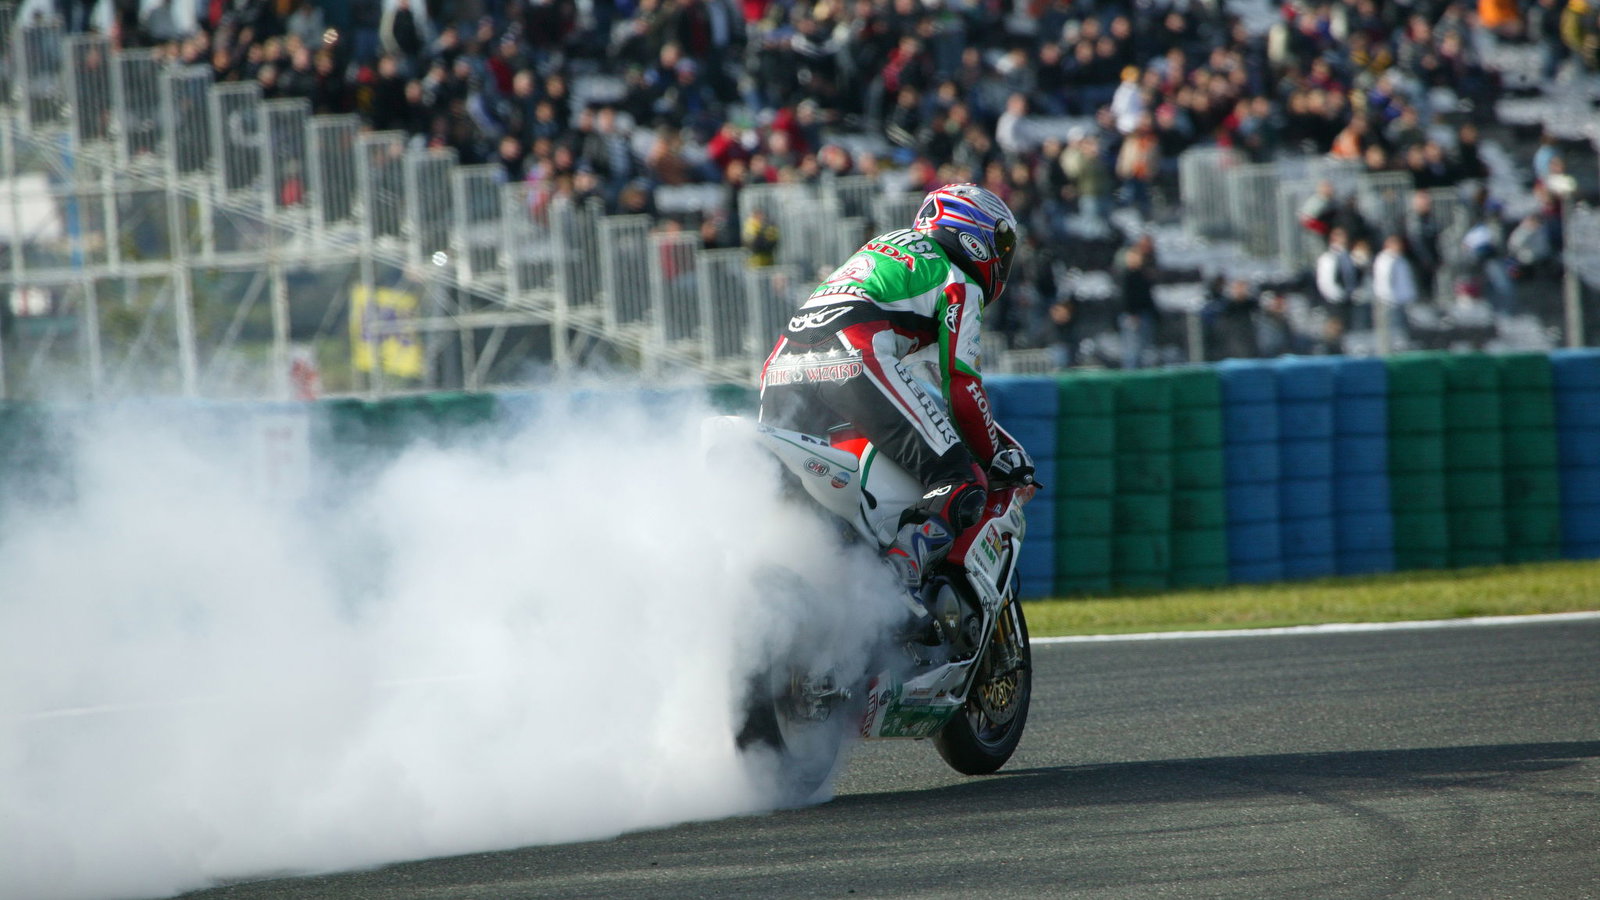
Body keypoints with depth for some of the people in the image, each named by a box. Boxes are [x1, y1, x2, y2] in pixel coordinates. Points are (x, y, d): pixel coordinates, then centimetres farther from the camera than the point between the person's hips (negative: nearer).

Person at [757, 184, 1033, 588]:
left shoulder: (885, 246, 37)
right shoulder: (960, 284, 14)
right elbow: (961, 384, 6)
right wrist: (996, 454, 17)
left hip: (782, 363, 8)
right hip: (854, 355, -8)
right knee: (962, 488, -12)